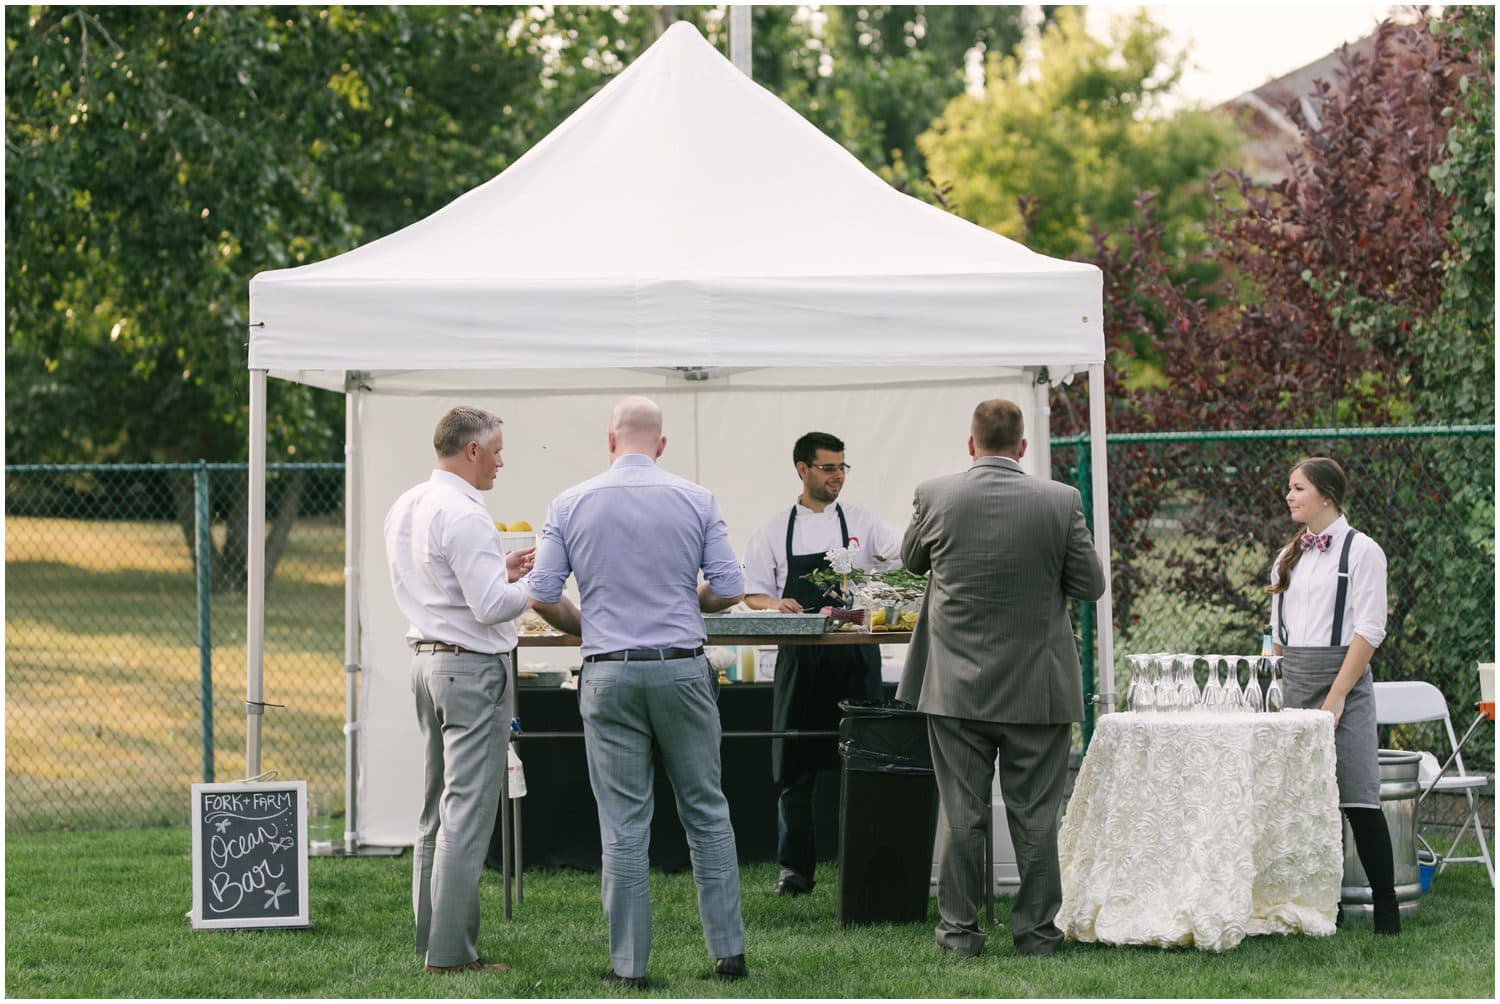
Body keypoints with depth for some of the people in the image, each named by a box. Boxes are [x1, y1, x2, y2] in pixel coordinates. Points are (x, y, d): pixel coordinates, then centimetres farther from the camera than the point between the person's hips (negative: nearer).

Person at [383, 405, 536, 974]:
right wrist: (532, 587, -4)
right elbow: (490, 607, -20)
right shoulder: (463, 516, -17)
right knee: (468, 814, -8)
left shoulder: (405, 508, 12)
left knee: (436, 810, 14)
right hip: (472, 668, -10)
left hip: (426, 660, 10)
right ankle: (451, 951, -8)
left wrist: (500, 571, 16)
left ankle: (430, 937, 18)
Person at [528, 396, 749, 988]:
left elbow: (542, 597, 0)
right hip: (681, 669, 0)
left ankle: (629, 963, 3)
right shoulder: (696, 501, 1)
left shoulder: (570, 505, 1)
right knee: (706, 813, 10)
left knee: (624, 825, 2)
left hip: (609, 674, 0)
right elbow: (729, 590, 0)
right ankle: (728, 950, 10)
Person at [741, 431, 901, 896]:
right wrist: (777, 604, -13)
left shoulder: (862, 523, 8)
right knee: (795, 766, 2)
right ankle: (795, 869, 9)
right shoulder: (775, 531, 9)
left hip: (854, 656, 0)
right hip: (800, 659, 0)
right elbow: (754, 594, 8)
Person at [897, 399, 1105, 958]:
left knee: (961, 814, 7)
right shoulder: (1060, 502, -9)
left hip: (957, 688, 1)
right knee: (1034, 816, 6)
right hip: (1037, 688, -1)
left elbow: (912, 560, 12)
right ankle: (1036, 931, 10)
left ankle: (959, 930, 11)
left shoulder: (934, 497, -6)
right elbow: (1090, 585, -2)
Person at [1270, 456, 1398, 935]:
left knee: (1357, 797, -10)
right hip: (1292, 681, 6)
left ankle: (1386, 909, -6)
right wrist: (1280, 687, 8)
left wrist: (1336, 696, -15)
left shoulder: (1361, 551, -3)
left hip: (1342, 678, -6)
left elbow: (1369, 630, -9)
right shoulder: (1288, 557, 17)